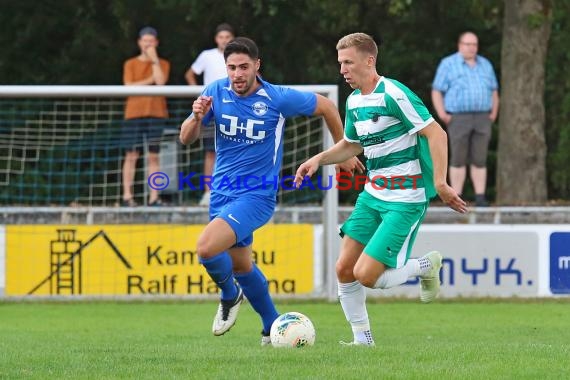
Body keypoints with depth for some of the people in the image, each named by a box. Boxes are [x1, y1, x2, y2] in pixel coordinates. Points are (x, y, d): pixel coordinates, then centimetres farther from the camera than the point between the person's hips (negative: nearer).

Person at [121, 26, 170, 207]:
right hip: (134, 112, -1)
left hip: (156, 112, 1)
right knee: (132, 155, -4)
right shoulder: (131, 64, 10)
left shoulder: (163, 64, 11)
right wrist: (150, 80, -5)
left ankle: (154, 197, -3)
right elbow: (129, 87, -3)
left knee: (153, 156, -2)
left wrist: (154, 59, -6)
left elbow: (161, 81, -8)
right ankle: (127, 196, -3)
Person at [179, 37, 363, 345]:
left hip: (257, 195, -5)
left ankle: (230, 295, 7)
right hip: (222, 192, 5)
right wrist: (197, 117, -25)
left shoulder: (278, 98, -13)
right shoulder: (216, 93, -4)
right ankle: (273, 327, 37)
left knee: (206, 247, -24)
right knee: (241, 265, 17)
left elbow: (325, 106, 2)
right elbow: (186, 139, -3)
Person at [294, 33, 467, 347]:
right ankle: (362, 339, 14)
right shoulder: (354, 101, 9)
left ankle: (425, 266, 12)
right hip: (373, 194, 8)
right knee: (344, 269, 0)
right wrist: (318, 159, 10)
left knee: (366, 275, -14)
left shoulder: (393, 94, -18)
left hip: (405, 200, -8)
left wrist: (439, 183, -27)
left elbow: (436, 134, -20)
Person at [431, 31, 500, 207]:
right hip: (458, 118, -3)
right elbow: (436, 92, -2)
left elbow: (494, 92, 16)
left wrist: (494, 114, 2)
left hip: (482, 119, 3)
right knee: (458, 159, -4)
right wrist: (442, 114, -13)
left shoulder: (485, 65, 11)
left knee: (479, 160, 0)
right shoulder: (448, 65, -1)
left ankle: (480, 198, 2)